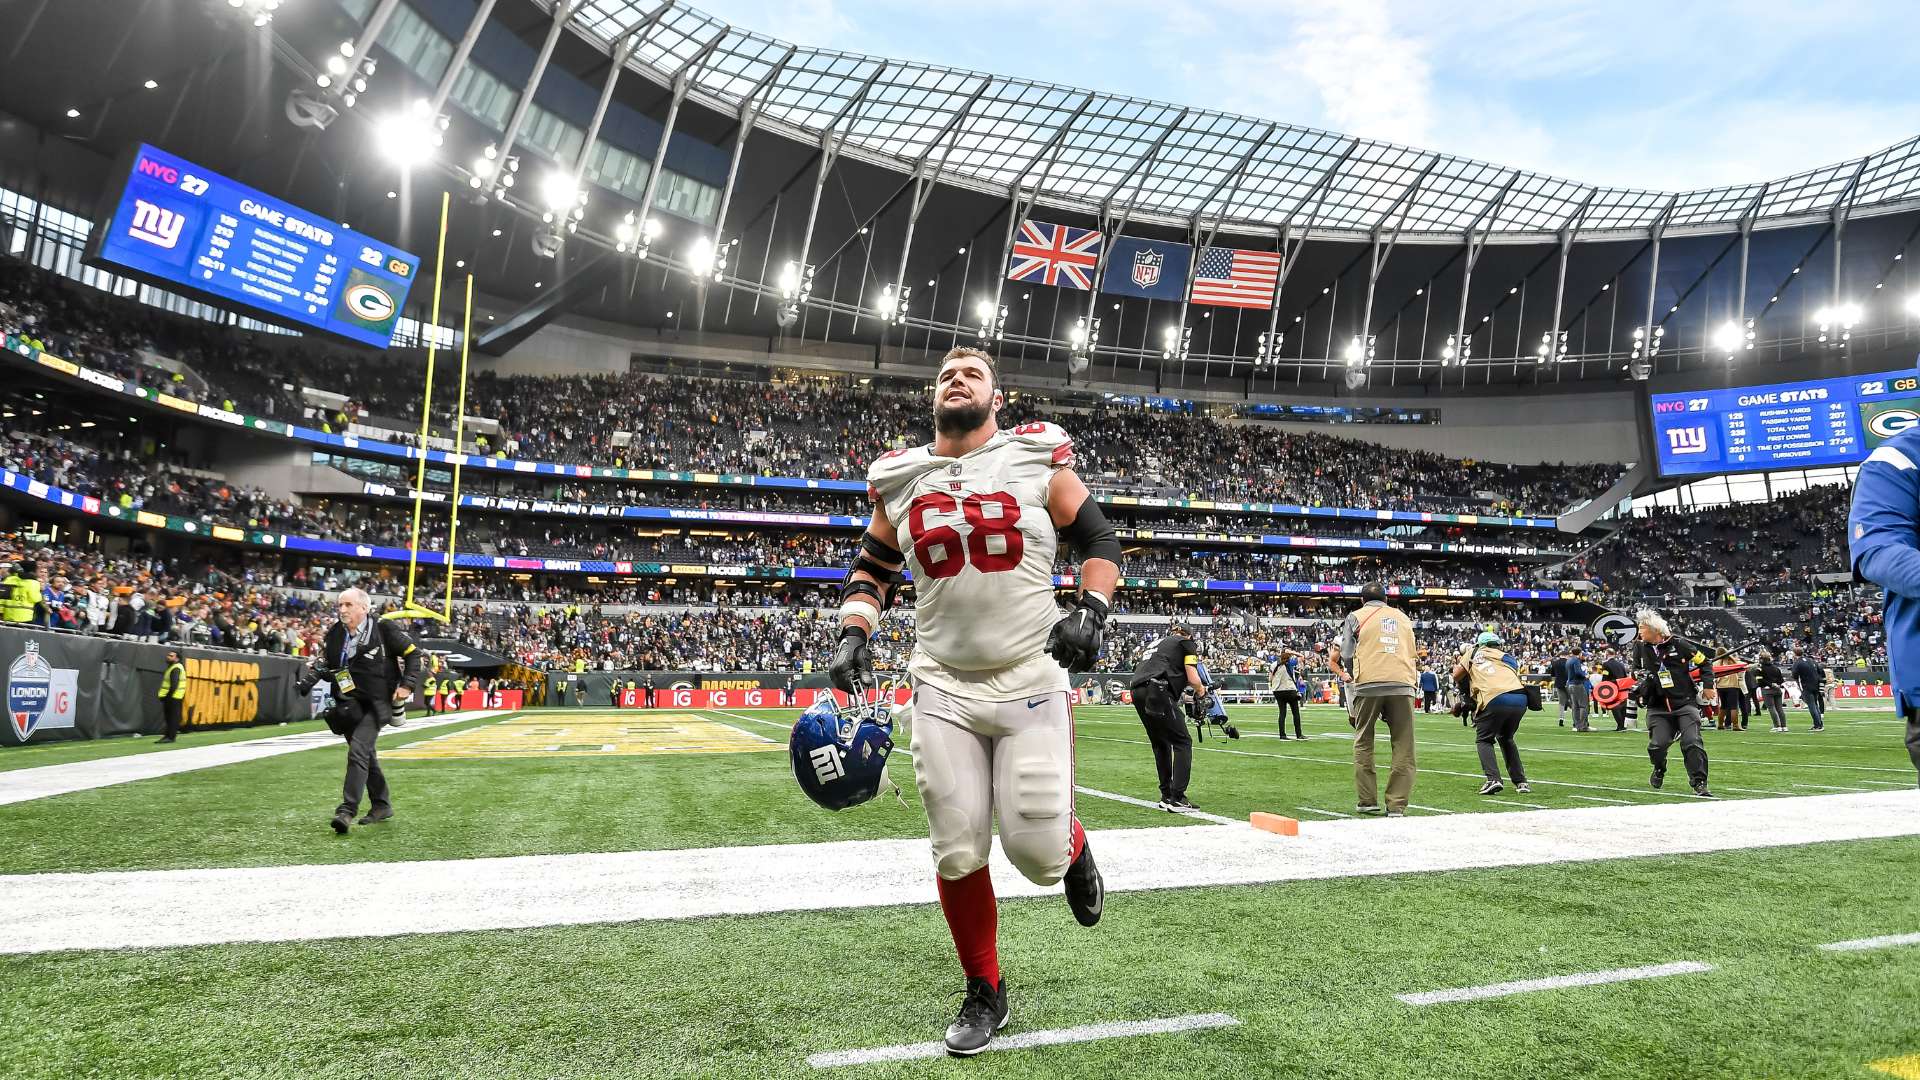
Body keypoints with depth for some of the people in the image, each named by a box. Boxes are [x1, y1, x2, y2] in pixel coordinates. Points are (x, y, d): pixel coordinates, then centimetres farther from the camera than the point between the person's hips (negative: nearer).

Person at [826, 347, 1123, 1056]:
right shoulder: (901, 479, 7)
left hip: (1031, 682, -2)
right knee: (958, 853, 3)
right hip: (944, 688, 2)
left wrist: (1091, 610, -14)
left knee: (1036, 853, -5)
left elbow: (1100, 542, 3)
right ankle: (985, 994, 28)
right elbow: (872, 571, 17)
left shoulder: (1037, 461, -1)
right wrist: (853, 633, 0)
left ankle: (1073, 849, 35)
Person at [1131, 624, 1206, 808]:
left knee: (1160, 744, 18)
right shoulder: (1187, 643, 12)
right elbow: (1193, 679, 5)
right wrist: (1201, 690, 24)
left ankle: (1166, 796, 20)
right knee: (1182, 742, 1)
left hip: (1137, 691, 7)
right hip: (1156, 691, -7)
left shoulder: (1158, 642, 32)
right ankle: (1177, 799, -4)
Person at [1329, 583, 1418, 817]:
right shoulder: (1403, 617, 22)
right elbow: (1412, 651, 19)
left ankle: (1368, 801, 10)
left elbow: (1346, 655, 6)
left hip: (1369, 685, -1)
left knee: (1363, 743, 10)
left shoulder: (1356, 616, 12)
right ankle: (1397, 805, -2)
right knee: (1403, 748, 3)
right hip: (1403, 685, 2)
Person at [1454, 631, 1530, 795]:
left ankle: (1493, 779, -5)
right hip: (1520, 700, 4)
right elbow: (1515, 677, 18)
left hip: (1495, 699, -4)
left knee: (1484, 740, 15)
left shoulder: (1473, 652, 18)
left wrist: (1456, 666, 38)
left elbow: (1457, 676, 15)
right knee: (1506, 739, 28)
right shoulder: (1509, 658, 26)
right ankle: (1521, 781, 23)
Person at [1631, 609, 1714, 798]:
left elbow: (1704, 662, 7)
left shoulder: (1679, 644, -5)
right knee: (1657, 744, -9)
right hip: (1657, 707, 2)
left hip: (1685, 703, -2)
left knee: (1692, 743, -12)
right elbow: (1637, 673, 20)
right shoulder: (1640, 649, 4)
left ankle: (1699, 783, -3)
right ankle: (1659, 769, 22)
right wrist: (1638, 686, 3)